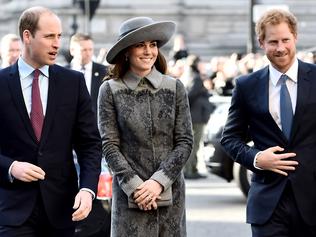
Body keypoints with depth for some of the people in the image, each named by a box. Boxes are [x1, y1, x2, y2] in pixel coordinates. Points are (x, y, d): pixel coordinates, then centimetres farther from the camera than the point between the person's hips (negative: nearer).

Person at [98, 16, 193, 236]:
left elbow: (185, 142, 3)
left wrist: (159, 182, -8)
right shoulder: (111, 90, 1)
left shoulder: (174, 88, 5)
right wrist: (134, 185, -11)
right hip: (129, 195, -2)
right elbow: (110, 146, -1)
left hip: (170, 192, 2)